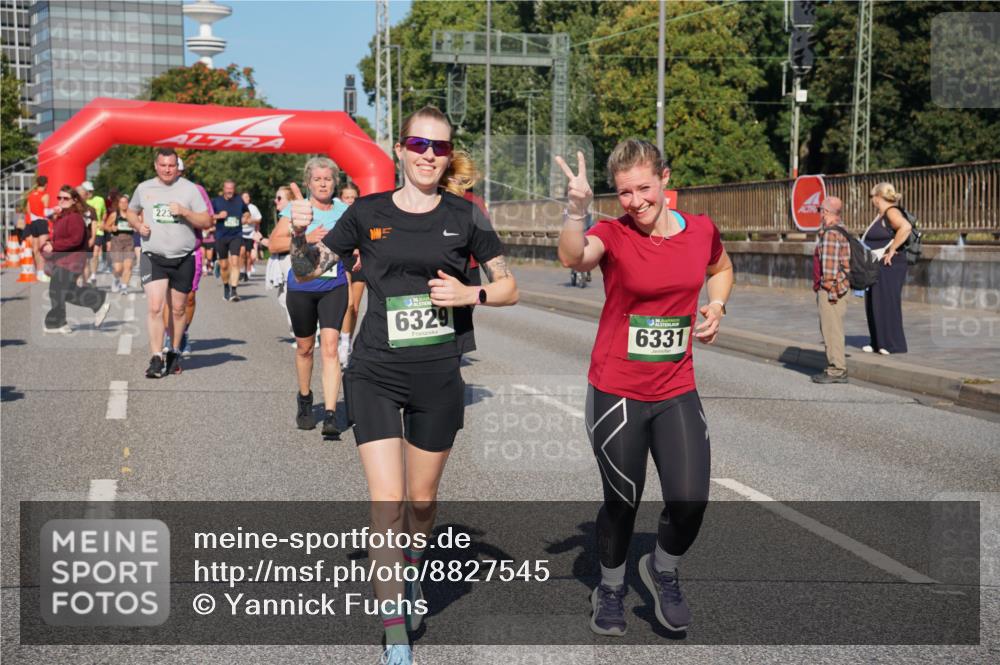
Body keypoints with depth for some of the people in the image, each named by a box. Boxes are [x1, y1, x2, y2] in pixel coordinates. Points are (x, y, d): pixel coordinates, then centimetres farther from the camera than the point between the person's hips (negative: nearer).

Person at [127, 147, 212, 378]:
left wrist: (184, 211, -17)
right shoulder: (144, 188, 6)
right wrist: (138, 225, 1)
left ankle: (174, 353, 25)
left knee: (178, 309, 9)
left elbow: (207, 221, -1)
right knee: (154, 307, -12)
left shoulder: (189, 189, 0)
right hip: (153, 257, 0)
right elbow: (131, 212, 23)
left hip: (183, 258, 0)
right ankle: (157, 358, -10)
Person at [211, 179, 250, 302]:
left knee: (235, 262, -16)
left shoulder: (239, 200, 7)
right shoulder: (216, 201, 2)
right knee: (224, 265, 7)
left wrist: (245, 218, 3)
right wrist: (218, 216, -13)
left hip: (236, 236, 0)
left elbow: (247, 212, 24)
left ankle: (233, 291, -18)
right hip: (221, 237, 0)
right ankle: (226, 286, 31)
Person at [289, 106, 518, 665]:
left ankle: (411, 575, 47)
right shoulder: (369, 213, 1)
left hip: (439, 377, 1)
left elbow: (509, 289, 7)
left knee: (422, 500, 15)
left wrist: (469, 294, -13)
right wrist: (299, 237, -15)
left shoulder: (464, 216, 1)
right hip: (375, 373, -1)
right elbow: (307, 272, 6)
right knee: (387, 502, -7)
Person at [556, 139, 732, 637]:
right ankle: (610, 590, 36)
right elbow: (573, 258, -35)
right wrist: (577, 209, -52)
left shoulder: (701, 230, -1)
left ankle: (662, 570, 29)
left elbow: (720, 268, 22)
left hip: (678, 392, 3)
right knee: (622, 502, 9)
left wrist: (716, 305, 4)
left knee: (690, 501, -5)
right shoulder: (613, 235, -11)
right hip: (615, 394, -3)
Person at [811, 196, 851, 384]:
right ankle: (836, 369, 22)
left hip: (829, 289, -11)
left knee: (832, 330, -6)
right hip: (832, 290, 11)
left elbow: (830, 265, -22)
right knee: (830, 329, 16)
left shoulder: (830, 234, -17)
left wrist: (829, 289, -20)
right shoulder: (839, 232, 16)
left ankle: (837, 370, -2)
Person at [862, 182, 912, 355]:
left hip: (889, 267, -10)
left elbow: (906, 227, -32)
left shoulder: (891, 212, -14)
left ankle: (894, 344, 2)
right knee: (874, 305, 13)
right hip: (876, 268, 10)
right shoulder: (881, 216, 16)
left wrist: (891, 251, -27)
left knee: (887, 304, -5)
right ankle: (878, 343, 21)